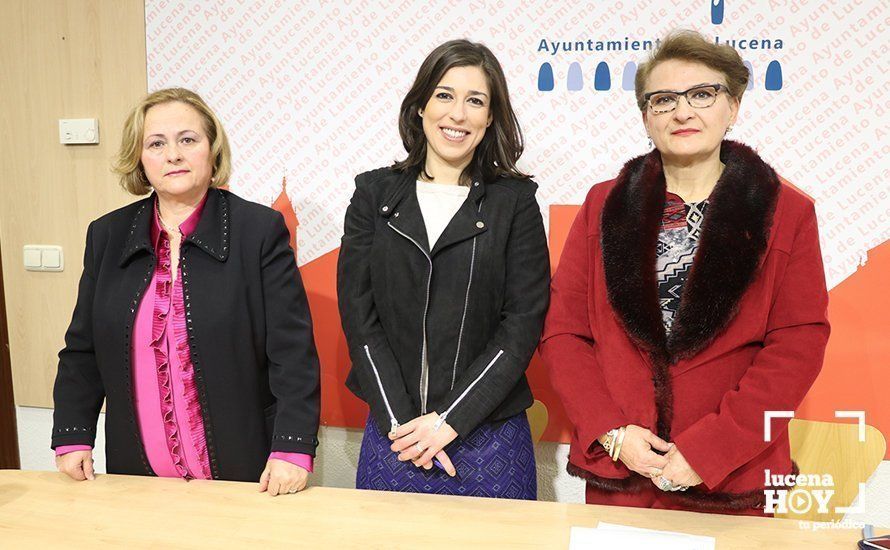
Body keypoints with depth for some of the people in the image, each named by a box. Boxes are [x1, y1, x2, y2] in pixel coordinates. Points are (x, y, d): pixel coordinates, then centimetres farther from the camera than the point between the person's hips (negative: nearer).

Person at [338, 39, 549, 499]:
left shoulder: (515, 201, -1)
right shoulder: (374, 194, 3)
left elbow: (523, 322, -6)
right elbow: (359, 316, -1)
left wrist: (450, 419, -12)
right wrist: (400, 421, -8)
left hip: (489, 433, -1)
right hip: (391, 432, 1)